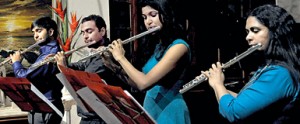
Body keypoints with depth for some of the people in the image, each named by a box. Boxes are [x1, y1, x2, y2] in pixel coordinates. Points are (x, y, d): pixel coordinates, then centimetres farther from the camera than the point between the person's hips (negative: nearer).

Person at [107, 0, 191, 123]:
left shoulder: (179, 46, -16)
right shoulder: (155, 45, 10)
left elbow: (144, 83, -23)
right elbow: (136, 83, 12)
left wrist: (120, 58, -11)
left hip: (168, 112, -8)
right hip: (150, 109, 8)